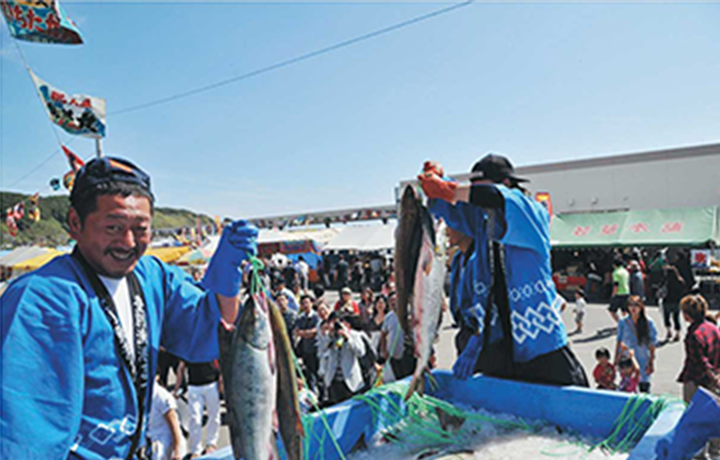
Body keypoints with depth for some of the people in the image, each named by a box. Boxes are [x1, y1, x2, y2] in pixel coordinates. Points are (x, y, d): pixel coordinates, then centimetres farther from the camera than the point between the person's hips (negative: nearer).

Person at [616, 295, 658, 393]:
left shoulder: (648, 322, -4)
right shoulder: (623, 322, 0)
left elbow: (652, 344, 1)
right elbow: (619, 342, 6)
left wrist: (651, 362, 0)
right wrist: (616, 360, 7)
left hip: (643, 361, -1)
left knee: (644, 387, 1)